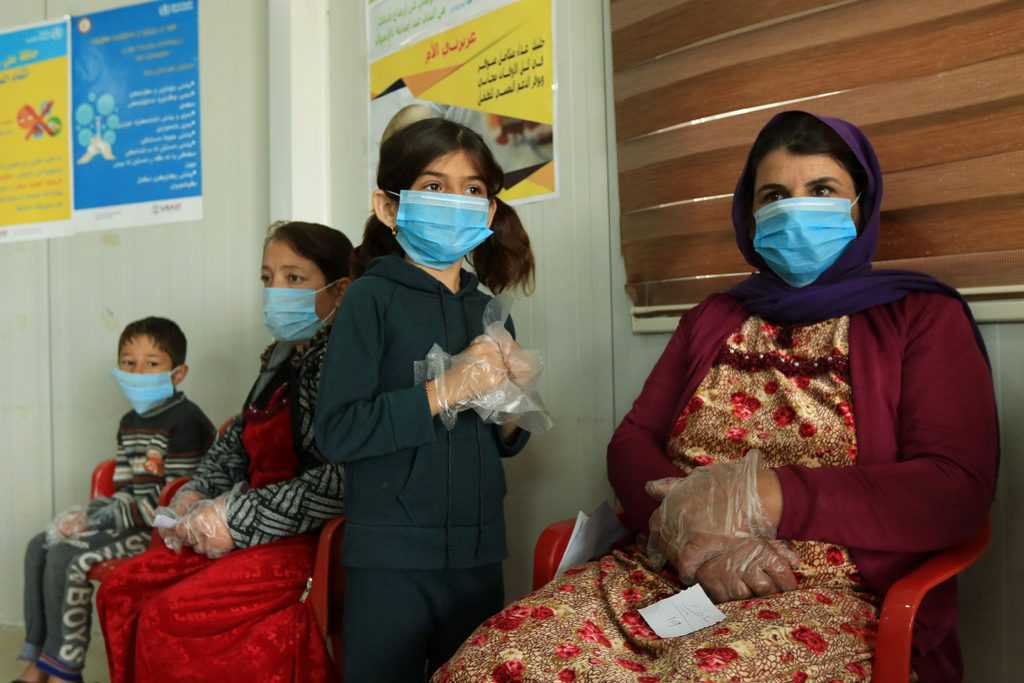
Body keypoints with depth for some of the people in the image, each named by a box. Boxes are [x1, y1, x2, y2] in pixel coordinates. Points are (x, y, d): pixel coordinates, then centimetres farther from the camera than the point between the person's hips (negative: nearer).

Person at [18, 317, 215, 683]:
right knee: (39, 546, 3)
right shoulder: (129, 422, 16)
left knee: (66, 557, -21)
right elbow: (124, 488, 16)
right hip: (129, 517, 10)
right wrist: (94, 512, -4)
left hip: (160, 527, -10)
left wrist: (107, 519, -18)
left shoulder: (185, 421, -16)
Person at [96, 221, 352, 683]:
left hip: (309, 540, -9)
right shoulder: (282, 355, 11)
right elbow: (236, 441, 22)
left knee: (167, 616, -16)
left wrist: (239, 517, -20)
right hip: (251, 528, 9)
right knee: (120, 592, 4)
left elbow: (342, 479, -27)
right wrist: (198, 494, 4)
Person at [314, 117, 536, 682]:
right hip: (390, 559, -5)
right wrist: (443, 393, -21)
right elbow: (336, 432, -18)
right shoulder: (373, 298, -9)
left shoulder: (490, 311, 7)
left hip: (478, 555, 6)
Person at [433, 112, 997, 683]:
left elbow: (957, 489, -8)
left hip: (831, 600, -4)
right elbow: (632, 442, 9)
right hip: (666, 575, 4)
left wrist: (761, 496, -18)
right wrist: (694, 530, -13)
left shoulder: (922, 315, 6)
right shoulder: (714, 319, 19)